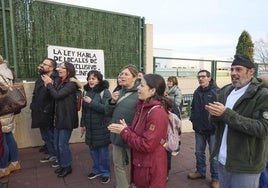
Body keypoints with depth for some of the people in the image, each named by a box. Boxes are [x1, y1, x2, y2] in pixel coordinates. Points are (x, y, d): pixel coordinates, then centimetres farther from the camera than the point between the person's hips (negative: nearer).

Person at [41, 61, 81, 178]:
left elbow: (57, 95, -21)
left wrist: (49, 84, -8)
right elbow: (52, 95, 8)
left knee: (62, 144, 1)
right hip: (58, 117, 8)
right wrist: (50, 84, -6)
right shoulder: (60, 82, 10)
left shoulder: (71, 84, -14)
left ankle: (67, 167, 21)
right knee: (56, 144, 15)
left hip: (67, 118, -8)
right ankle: (61, 165, 33)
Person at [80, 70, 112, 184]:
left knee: (103, 150, 7)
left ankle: (105, 172, 26)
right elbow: (84, 109, 13)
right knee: (93, 149, 16)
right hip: (90, 126, 6)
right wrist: (82, 124, 15)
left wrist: (91, 102, -23)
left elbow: (106, 109, -21)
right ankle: (96, 170, 37)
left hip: (101, 127, -6)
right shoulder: (87, 91, 7)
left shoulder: (105, 91, -12)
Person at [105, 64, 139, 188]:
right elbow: (108, 113, 9)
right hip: (117, 135, 7)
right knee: (118, 164, 20)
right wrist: (112, 101, -9)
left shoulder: (139, 94, -17)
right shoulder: (119, 92, 6)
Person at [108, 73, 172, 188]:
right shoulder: (143, 107, 4)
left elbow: (146, 145, -27)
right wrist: (125, 128, -8)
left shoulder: (157, 113, -27)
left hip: (151, 167, -8)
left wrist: (124, 131, -19)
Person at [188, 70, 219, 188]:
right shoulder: (197, 92, 6)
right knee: (199, 152, 18)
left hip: (213, 129, -6)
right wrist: (192, 118, 6)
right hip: (199, 128, 6)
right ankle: (200, 171, 38)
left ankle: (215, 178, 25)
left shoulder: (216, 91, -14)